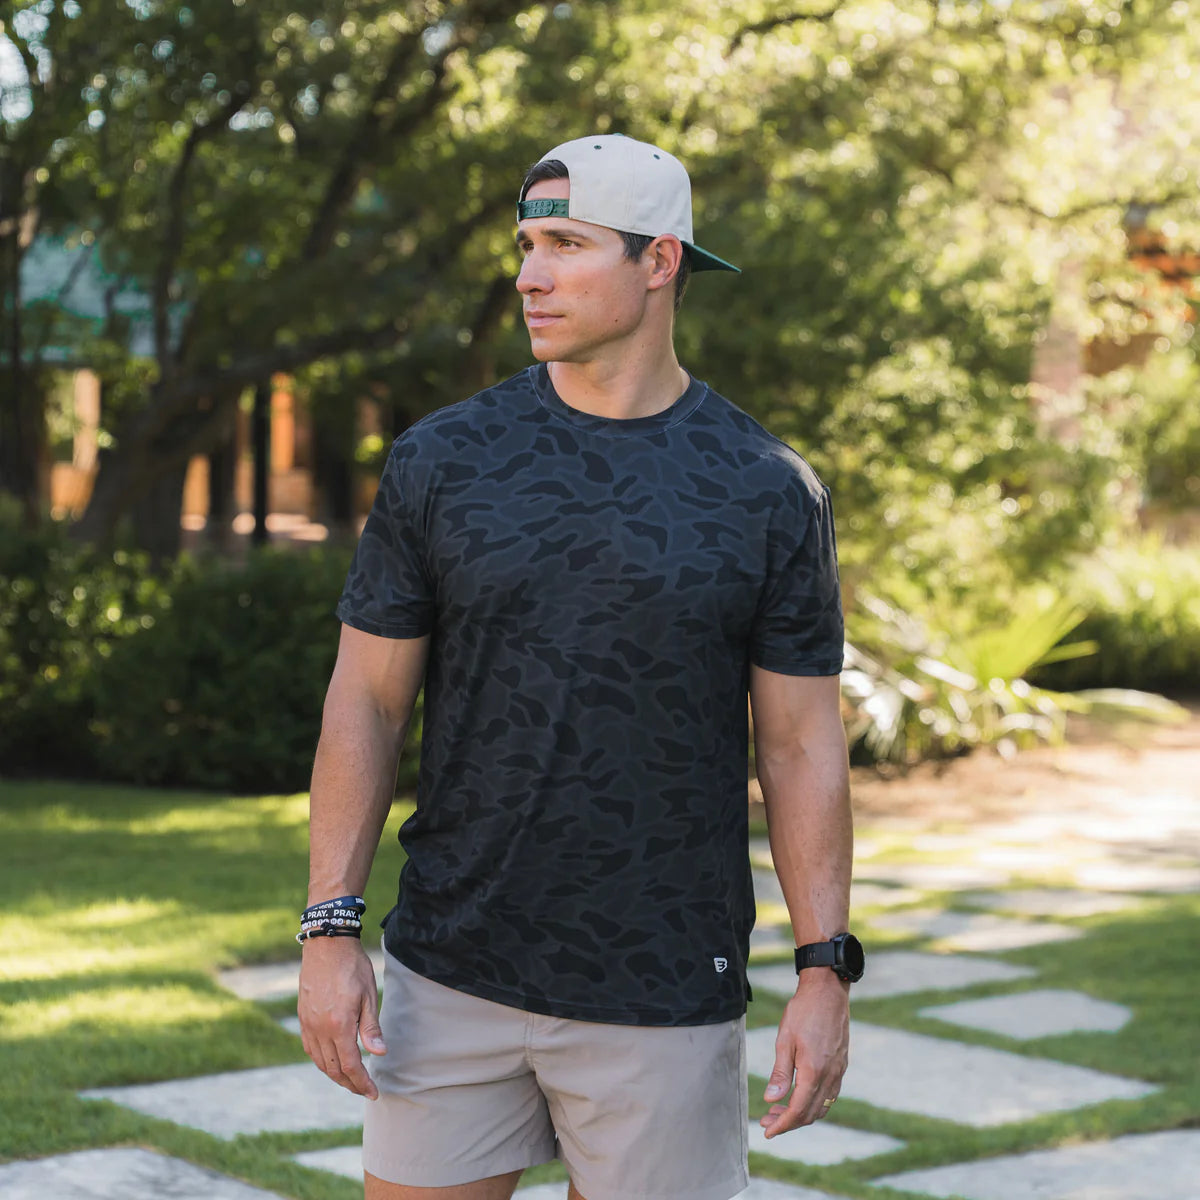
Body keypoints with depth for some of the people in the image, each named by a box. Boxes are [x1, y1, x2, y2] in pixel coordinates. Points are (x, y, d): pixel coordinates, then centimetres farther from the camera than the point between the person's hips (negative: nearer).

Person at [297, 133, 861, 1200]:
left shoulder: (767, 491, -1)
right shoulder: (443, 461, 1)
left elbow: (802, 742, 1)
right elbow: (366, 701, 4)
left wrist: (827, 973, -5)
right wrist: (330, 930, -4)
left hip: (667, 997, -1)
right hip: (452, 979, 1)